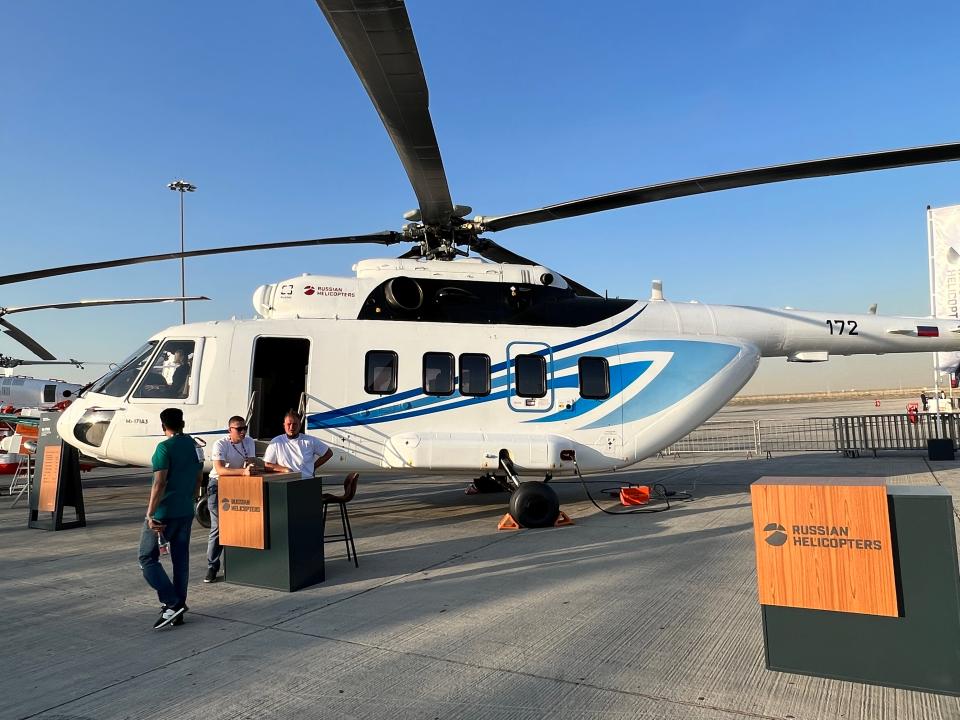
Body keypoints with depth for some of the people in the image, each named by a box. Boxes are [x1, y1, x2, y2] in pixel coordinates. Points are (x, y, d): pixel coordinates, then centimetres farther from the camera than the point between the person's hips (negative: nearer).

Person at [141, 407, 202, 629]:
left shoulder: (165, 448, -14)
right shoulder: (194, 446, 8)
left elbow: (159, 484, -19)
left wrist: (150, 514, -16)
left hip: (164, 513, -7)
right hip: (186, 512, 7)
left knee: (148, 558, 4)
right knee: (181, 559, 12)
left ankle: (172, 604, -6)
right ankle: (179, 609, 17)